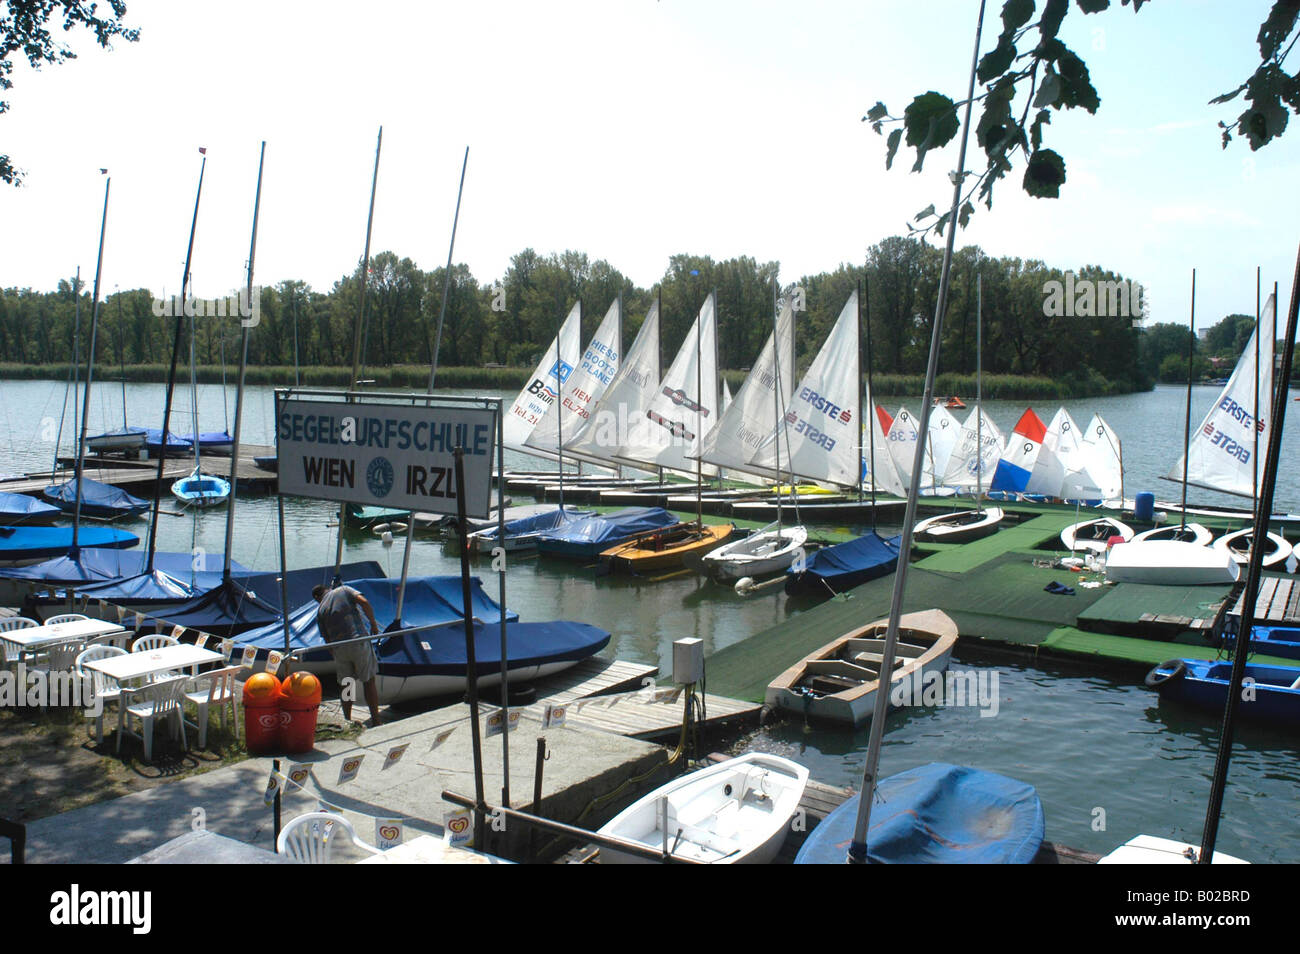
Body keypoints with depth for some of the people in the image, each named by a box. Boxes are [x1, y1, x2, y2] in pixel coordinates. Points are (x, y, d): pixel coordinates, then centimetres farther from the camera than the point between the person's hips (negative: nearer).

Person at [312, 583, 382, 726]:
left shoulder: (320, 610, 14)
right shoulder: (344, 590, 9)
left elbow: (327, 640, 12)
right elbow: (364, 602, -8)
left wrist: (335, 655, 23)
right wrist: (373, 624, -1)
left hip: (339, 648, 2)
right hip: (359, 640, -2)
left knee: (346, 686, 16)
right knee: (369, 681, 7)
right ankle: (376, 722, 8)